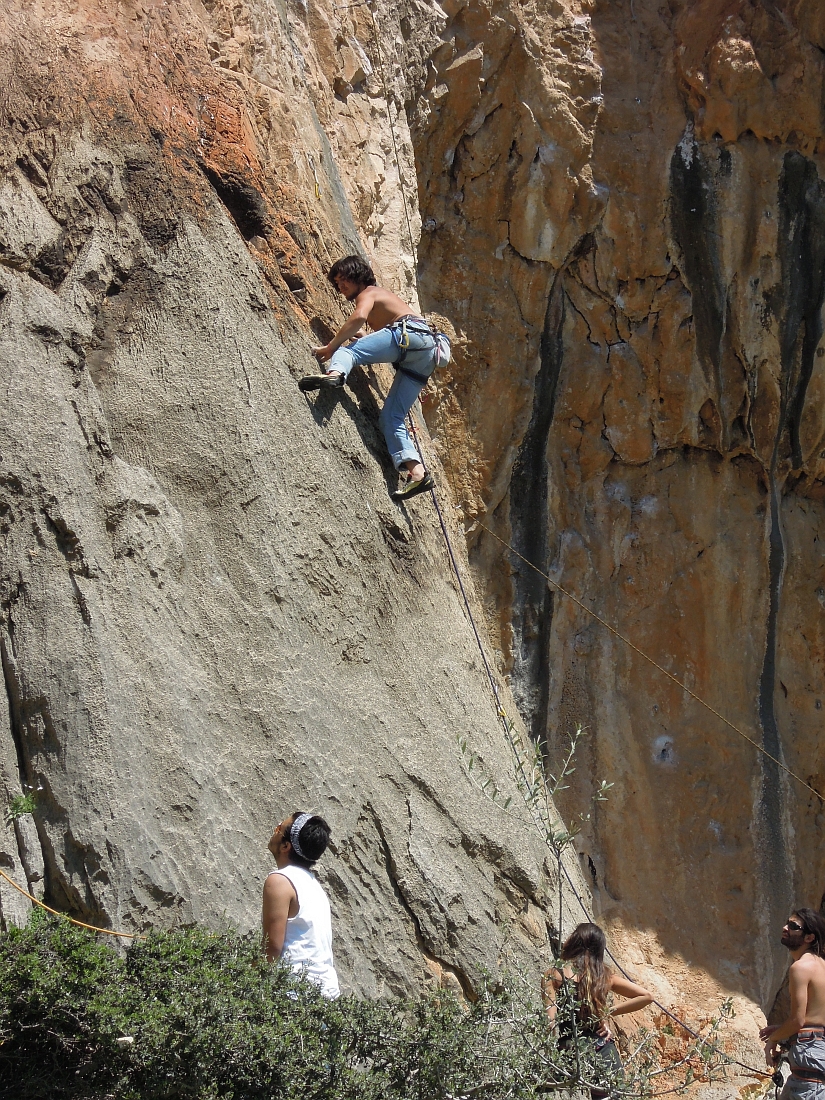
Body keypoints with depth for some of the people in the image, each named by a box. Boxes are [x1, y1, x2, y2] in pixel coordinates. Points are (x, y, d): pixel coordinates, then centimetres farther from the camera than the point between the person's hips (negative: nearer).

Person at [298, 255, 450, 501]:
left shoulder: (368, 293, 10)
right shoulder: (381, 296, 37)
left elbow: (359, 317, -13)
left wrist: (330, 347, -12)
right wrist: (361, 340, 35)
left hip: (411, 333, -9)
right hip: (424, 358, 9)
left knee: (347, 350, -18)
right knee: (391, 417, 3)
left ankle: (334, 374, -53)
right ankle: (417, 471, -12)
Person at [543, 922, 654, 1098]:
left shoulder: (555, 976, -2)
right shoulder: (605, 976, 11)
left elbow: (551, 1022, -11)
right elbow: (646, 996, 14)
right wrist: (609, 1012, 12)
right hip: (605, 1054, 4)